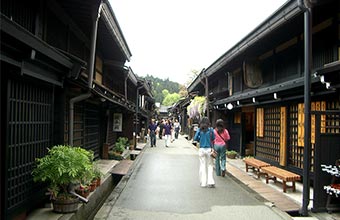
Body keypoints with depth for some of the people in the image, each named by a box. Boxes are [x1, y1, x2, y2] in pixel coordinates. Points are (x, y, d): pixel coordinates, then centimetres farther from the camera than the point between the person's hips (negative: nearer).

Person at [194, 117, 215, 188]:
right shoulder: (210, 129, -2)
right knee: (210, 165, 7)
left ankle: (203, 183, 10)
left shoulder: (199, 130, -2)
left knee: (202, 166, 7)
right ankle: (211, 182, 1)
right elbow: (213, 138, 3)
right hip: (209, 149, 0)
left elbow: (195, 138, -5)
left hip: (202, 149, 0)